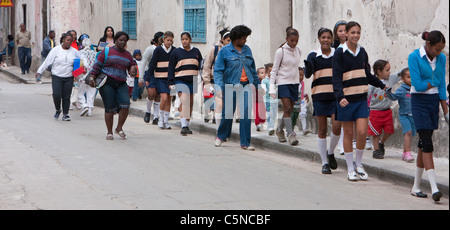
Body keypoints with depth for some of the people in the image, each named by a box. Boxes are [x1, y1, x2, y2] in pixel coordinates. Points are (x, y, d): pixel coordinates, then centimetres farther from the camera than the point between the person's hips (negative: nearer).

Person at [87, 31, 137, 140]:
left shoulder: (128, 55, 15)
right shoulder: (107, 52, 4)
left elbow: (132, 67, 19)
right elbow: (97, 66, 3)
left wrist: (133, 70, -5)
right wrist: (92, 78, -6)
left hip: (121, 84, 3)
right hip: (107, 82, -3)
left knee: (125, 105, -16)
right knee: (110, 108, -4)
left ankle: (119, 128, 3)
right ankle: (109, 132, 9)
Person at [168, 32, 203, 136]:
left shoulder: (196, 52, 12)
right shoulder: (176, 52, 4)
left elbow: (201, 66, 17)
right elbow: (171, 68, 4)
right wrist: (171, 83, -3)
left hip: (193, 81, 4)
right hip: (181, 80, -4)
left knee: (190, 103, 8)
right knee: (184, 101, -18)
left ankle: (187, 125, 19)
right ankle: (184, 126, -23)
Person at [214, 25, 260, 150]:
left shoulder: (247, 49, 12)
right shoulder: (225, 51, -3)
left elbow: (253, 68, 21)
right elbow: (218, 70, -5)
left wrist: (257, 83, 22)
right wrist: (219, 87, -15)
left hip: (246, 85, 3)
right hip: (231, 85, -3)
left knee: (246, 112, -6)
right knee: (228, 112, 3)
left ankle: (245, 143, -2)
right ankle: (221, 136, 28)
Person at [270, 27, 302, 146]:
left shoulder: (298, 51, 7)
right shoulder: (281, 51, -7)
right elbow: (274, 70, -5)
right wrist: (272, 87, -11)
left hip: (294, 83, 5)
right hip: (283, 82, -5)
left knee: (290, 110, 7)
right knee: (287, 108, -14)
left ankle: (280, 129, 27)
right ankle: (290, 134, -13)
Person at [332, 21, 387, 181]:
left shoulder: (362, 52, 9)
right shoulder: (340, 53, -7)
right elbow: (336, 77, -14)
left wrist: (382, 85, 28)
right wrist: (340, 96, -27)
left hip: (361, 98, 4)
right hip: (346, 99, -4)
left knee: (362, 132, -6)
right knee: (348, 134, 3)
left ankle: (359, 165, 13)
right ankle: (350, 169, 14)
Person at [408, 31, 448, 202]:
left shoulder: (441, 58, 5)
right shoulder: (414, 57, -11)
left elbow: (441, 86, 8)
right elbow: (418, 85, -16)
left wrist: (445, 110, 4)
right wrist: (434, 83, -1)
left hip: (434, 102, 5)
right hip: (419, 102, -5)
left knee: (424, 144, 7)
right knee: (427, 144, -13)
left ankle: (416, 187, 16)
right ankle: (434, 188, -18)